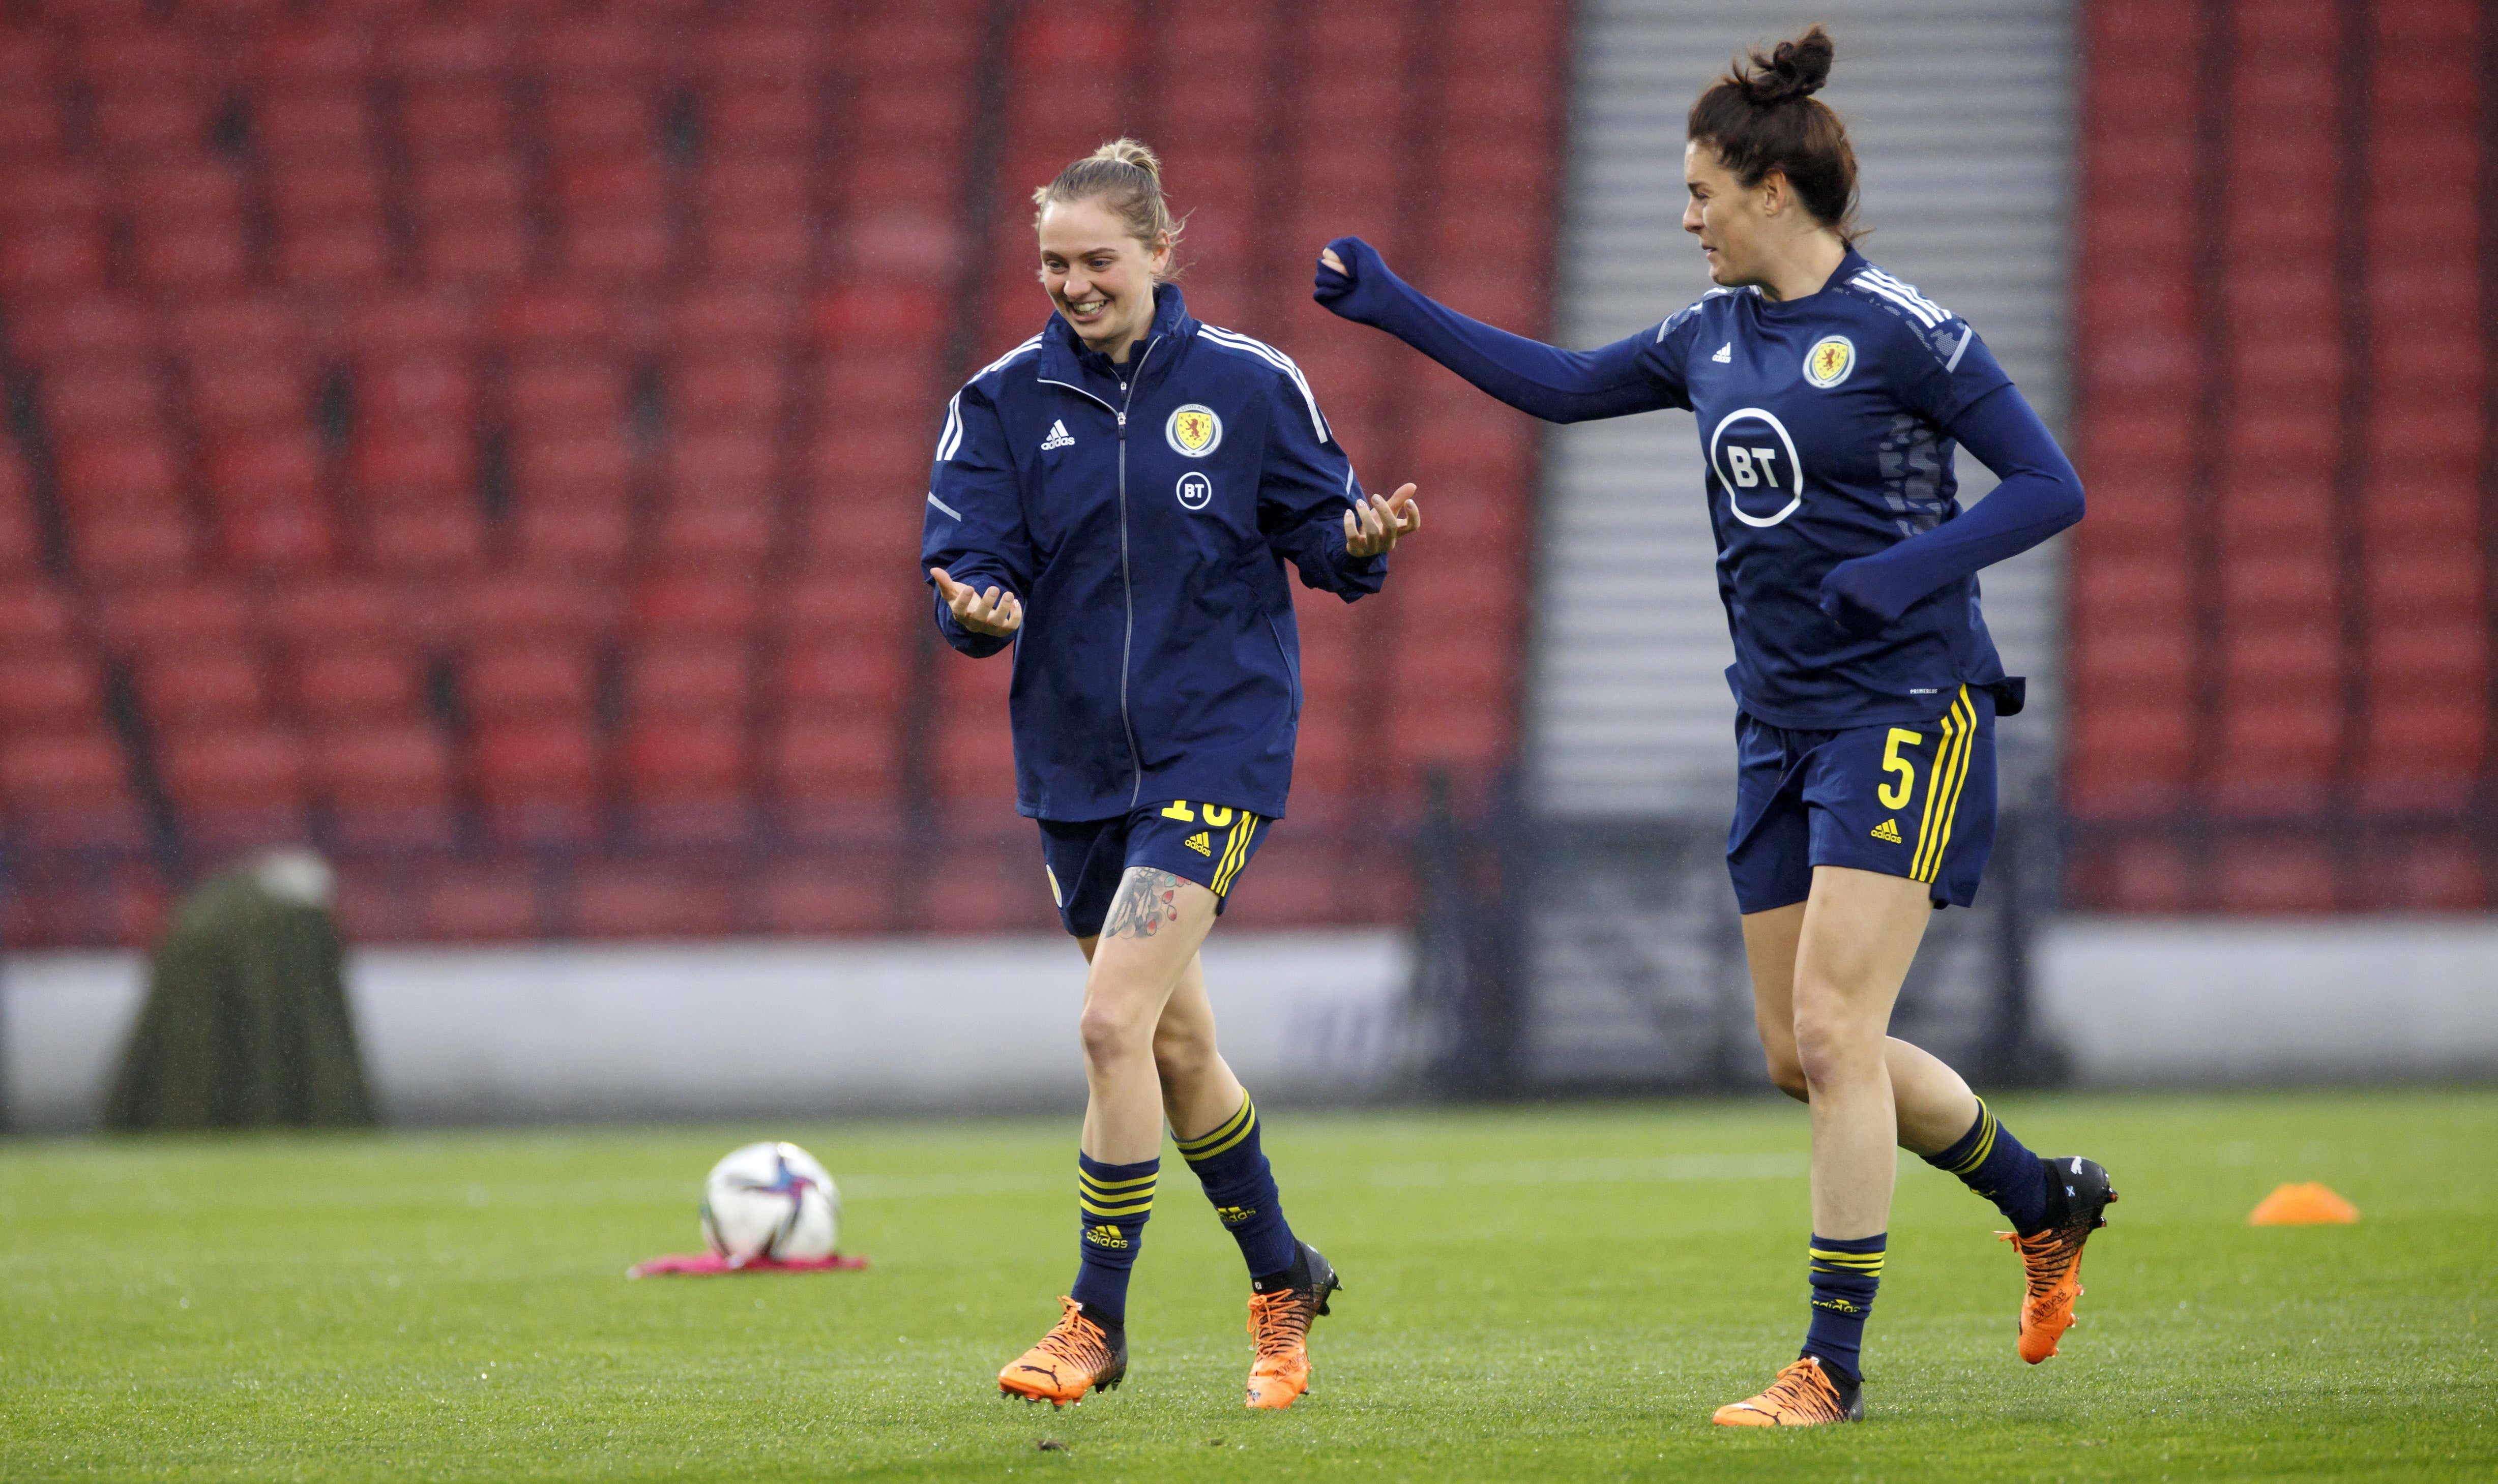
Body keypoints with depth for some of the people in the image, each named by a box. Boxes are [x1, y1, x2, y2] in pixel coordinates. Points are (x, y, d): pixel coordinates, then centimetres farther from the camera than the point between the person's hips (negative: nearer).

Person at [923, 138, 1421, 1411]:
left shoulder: (1248, 385, -4)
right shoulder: (1004, 401, 1)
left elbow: (1319, 530, 3)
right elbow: (968, 563, -3)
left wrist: (1361, 544, -20)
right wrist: (979, 608, -25)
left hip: (1216, 746, -4)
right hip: (1075, 762, 4)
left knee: (1114, 1024, -17)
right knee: (1175, 1045, 14)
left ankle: (1096, 1319, -7)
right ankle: (1284, 1280, 35)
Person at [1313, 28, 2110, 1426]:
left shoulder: (1899, 330, -12)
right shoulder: (1715, 335, 10)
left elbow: (2052, 486, -12)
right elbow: (1567, 385, 24)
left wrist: (1911, 567, -24)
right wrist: (1396, 309, 20)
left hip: (1907, 709, -8)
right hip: (1783, 722, 8)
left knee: (1830, 1032, -12)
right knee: (1805, 1053, 10)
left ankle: (1833, 1367, -7)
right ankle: (2050, 1202, 31)